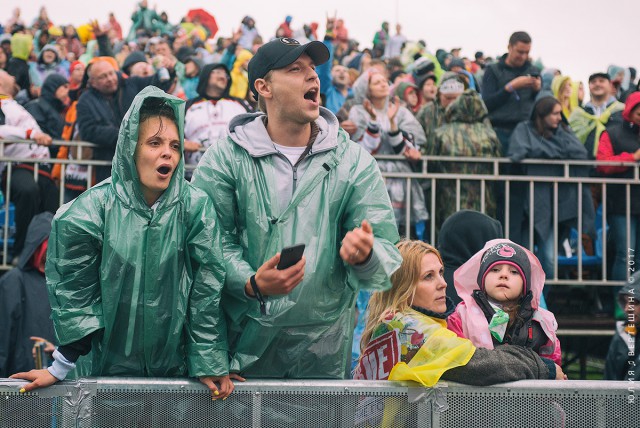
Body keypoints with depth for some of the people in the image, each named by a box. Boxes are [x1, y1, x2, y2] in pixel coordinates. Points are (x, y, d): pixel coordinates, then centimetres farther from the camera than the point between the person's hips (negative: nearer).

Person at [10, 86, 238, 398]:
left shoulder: (195, 208, -11)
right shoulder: (92, 210, -12)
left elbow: (207, 287, -8)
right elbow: (73, 288, -6)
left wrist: (209, 361, -8)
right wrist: (61, 366, -6)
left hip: (177, 365, 1)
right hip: (111, 366, 0)